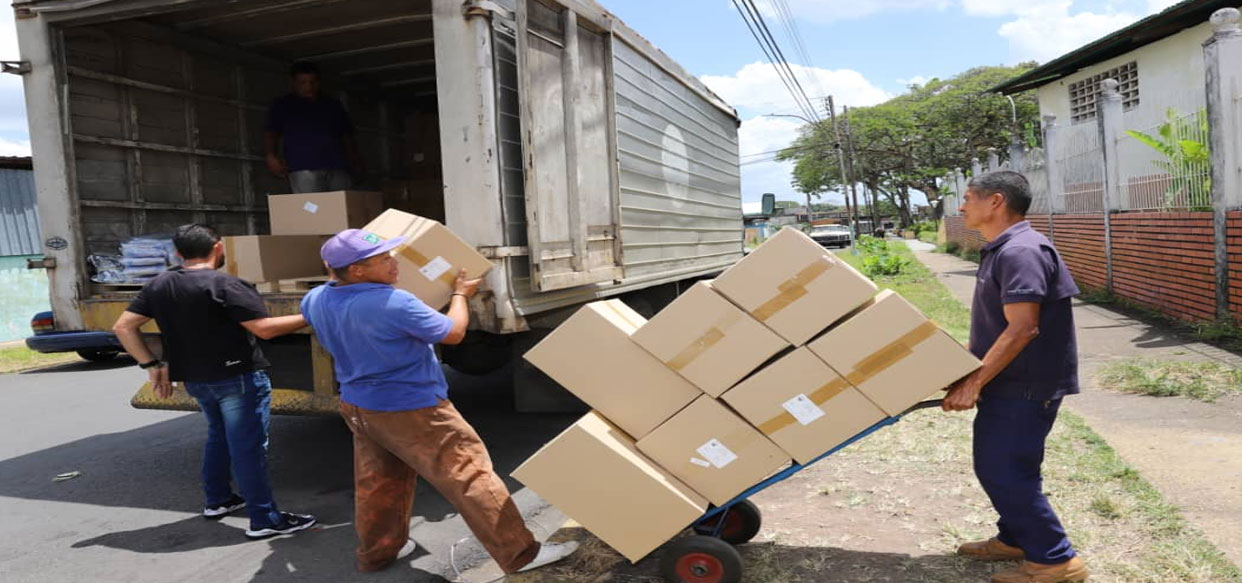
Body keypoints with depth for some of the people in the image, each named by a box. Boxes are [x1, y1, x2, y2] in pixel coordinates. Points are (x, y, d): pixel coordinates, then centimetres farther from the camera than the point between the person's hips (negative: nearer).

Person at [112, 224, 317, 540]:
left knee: (219, 436, 26)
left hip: (195, 379, 7)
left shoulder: (159, 285, 5)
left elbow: (123, 327, 4)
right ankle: (264, 520, 1)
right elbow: (264, 328, -22)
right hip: (237, 377, -7)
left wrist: (152, 364, 6)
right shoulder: (225, 284, -17)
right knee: (248, 446, -3)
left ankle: (217, 500, 37)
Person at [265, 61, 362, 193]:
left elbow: (347, 135, 25)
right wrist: (272, 156, -11)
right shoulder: (282, 106, 16)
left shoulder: (334, 106, 25)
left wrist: (355, 162, 10)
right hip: (304, 168, -3)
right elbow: (271, 133, 8)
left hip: (337, 167, 3)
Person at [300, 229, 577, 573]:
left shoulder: (316, 300, -2)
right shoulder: (394, 302, -27)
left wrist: (334, 272, 27)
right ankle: (521, 554, 2)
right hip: (411, 411, -8)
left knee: (377, 483, 24)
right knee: (469, 476, -3)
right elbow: (454, 332, -15)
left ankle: (376, 552, 40)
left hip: (359, 408, 8)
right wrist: (461, 294, 1)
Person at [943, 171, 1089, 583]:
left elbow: (1022, 329, -27)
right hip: (1008, 383, 10)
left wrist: (973, 382, -24)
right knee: (993, 467, 18)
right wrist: (971, 373, 20)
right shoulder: (1000, 250, 12)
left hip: (1026, 386, -10)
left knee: (1007, 473, -4)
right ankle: (1015, 539, 33)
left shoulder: (1021, 252, -22)